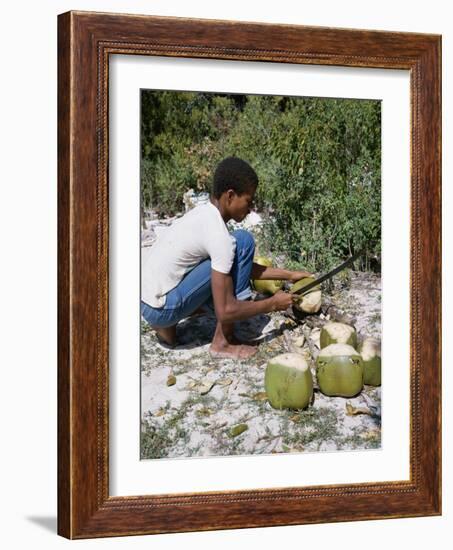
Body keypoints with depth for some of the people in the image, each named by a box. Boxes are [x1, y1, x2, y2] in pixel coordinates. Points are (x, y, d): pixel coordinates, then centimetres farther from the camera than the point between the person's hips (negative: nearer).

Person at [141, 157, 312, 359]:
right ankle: (223, 341, -6)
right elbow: (225, 311, -20)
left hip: (146, 302, 9)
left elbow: (244, 267, 20)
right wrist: (272, 304, -6)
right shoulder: (219, 237, -20)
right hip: (162, 309, -9)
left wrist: (289, 275, 18)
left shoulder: (204, 213, 7)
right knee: (243, 241, -12)